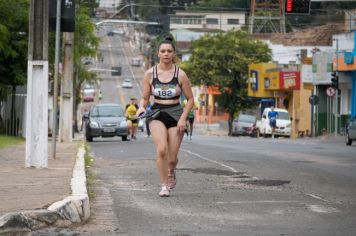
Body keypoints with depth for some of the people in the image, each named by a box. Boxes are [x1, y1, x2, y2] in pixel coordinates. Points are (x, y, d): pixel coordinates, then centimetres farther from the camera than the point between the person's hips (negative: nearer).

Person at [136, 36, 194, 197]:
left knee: (172, 158, 0)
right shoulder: (150, 74, 1)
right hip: (157, 113, 0)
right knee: (161, 149, -25)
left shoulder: (180, 74, -2)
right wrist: (141, 108, -12)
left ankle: (171, 172, 37)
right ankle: (164, 185, -12)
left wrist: (183, 118, -7)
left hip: (175, 114, 0)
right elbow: (145, 98, 10)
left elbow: (190, 99, 5)